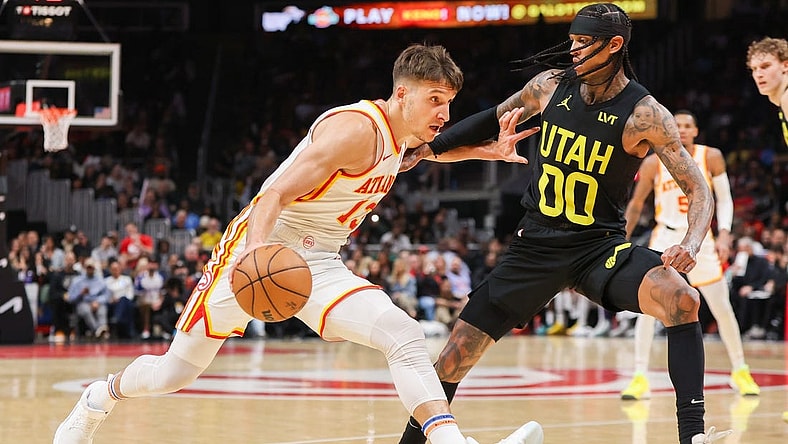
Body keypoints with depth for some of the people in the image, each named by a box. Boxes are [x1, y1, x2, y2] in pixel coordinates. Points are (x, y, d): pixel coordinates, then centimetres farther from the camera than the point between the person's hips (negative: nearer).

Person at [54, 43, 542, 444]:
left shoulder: (401, 134, 5)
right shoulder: (355, 129, -21)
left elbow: (429, 147, 34)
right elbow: (275, 196, -28)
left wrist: (485, 150, 17)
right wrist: (255, 256, -45)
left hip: (319, 265, 7)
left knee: (407, 337, -20)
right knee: (174, 374, 5)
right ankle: (100, 399, 35)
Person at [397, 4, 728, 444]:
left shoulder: (645, 115, -16)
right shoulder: (550, 86, -4)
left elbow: (699, 190, -16)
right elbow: (494, 119, 15)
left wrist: (691, 244, -35)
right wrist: (428, 147, 8)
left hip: (600, 245, -3)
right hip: (537, 244, 3)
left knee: (682, 299, -33)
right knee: (456, 354, 1)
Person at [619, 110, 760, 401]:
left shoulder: (711, 157, -7)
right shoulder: (654, 163, -8)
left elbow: (724, 199, -1)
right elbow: (636, 205, 4)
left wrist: (724, 234, -14)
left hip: (700, 238, 1)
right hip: (665, 238, -1)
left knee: (722, 308, 4)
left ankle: (740, 372, 21)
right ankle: (640, 378, -10)